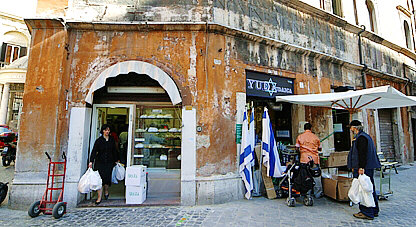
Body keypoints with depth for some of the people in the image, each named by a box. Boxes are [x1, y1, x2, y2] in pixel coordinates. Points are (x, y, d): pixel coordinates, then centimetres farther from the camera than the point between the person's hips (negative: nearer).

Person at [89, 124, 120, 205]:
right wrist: (91, 161, -16)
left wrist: (116, 160, 16)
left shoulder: (112, 140, 7)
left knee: (107, 178, -1)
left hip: (109, 162, 2)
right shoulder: (99, 140, -1)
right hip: (99, 162, -1)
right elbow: (94, 151, -6)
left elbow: (114, 151, 14)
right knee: (100, 178, -4)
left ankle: (106, 191, 29)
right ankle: (99, 197, 7)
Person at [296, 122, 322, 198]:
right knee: (316, 176, 8)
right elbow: (320, 148, 11)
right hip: (315, 159, 0)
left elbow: (297, 148, 3)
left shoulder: (300, 137, 2)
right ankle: (318, 194, 15)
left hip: (304, 159, 0)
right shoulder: (315, 137, 3)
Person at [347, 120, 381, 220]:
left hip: (363, 168, -11)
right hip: (369, 167, 11)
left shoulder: (361, 138, -15)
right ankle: (374, 210, 27)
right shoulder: (366, 136, 19)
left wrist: (361, 167, -24)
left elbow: (362, 154, -23)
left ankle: (367, 213, 1)